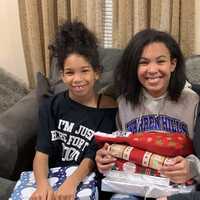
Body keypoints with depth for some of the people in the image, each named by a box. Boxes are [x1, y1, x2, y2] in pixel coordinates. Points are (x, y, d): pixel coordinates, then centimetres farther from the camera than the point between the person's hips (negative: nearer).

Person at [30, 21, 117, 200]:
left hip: (86, 181, -2)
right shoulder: (50, 107, 4)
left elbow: (92, 156, -8)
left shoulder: (108, 108, -3)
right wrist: (42, 184, -24)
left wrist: (71, 183, -26)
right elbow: (42, 152, -5)